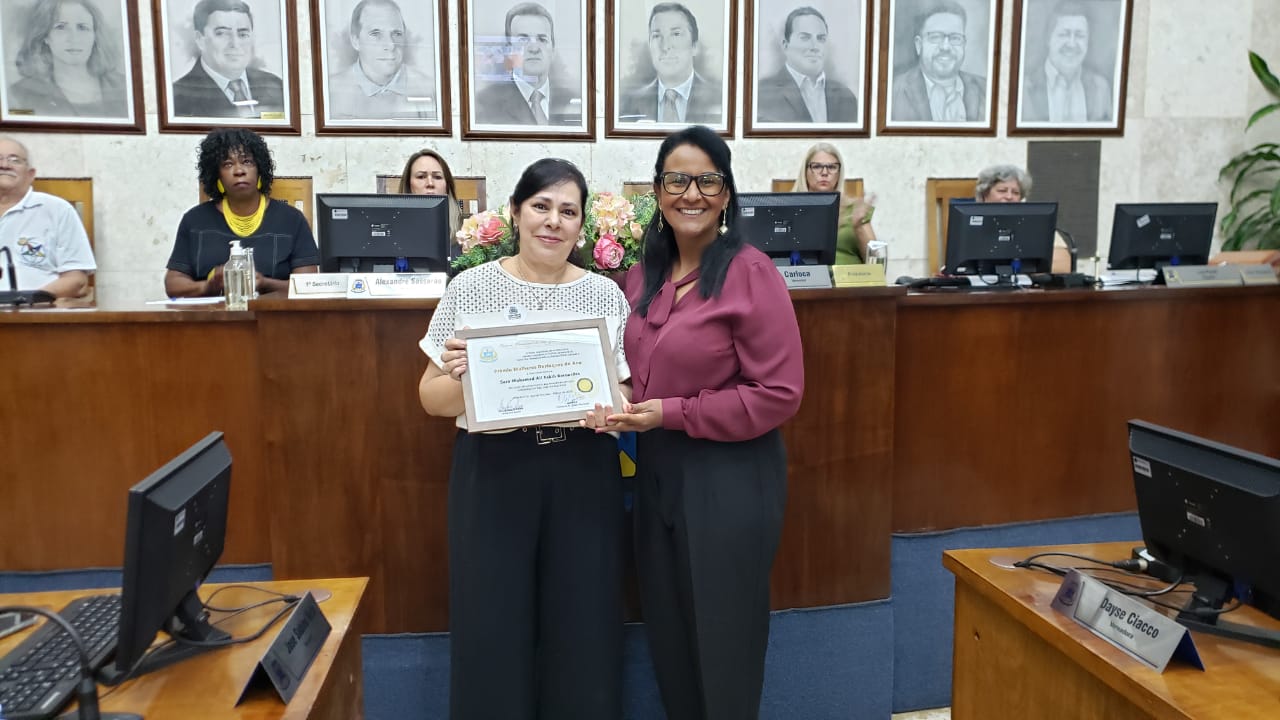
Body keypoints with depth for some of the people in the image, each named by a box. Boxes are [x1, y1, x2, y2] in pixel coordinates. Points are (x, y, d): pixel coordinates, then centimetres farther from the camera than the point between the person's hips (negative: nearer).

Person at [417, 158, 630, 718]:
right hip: (493, 471, -1)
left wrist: (613, 408, -15)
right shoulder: (470, 288, 0)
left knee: (581, 623, 8)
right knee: (491, 625, 5)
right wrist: (455, 375, -20)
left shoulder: (605, 294, 3)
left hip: (583, 472, 1)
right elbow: (433, 400, 1)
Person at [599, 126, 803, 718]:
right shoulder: (643, 274, 6)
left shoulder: (750, 272, -14)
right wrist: (622, 409, -2)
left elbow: (780, 394, -17)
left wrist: (672, 414, -20)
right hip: (656, 472, 7)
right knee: (667, 636, 19)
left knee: (722, 642, 10)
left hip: (729, 479, -6)